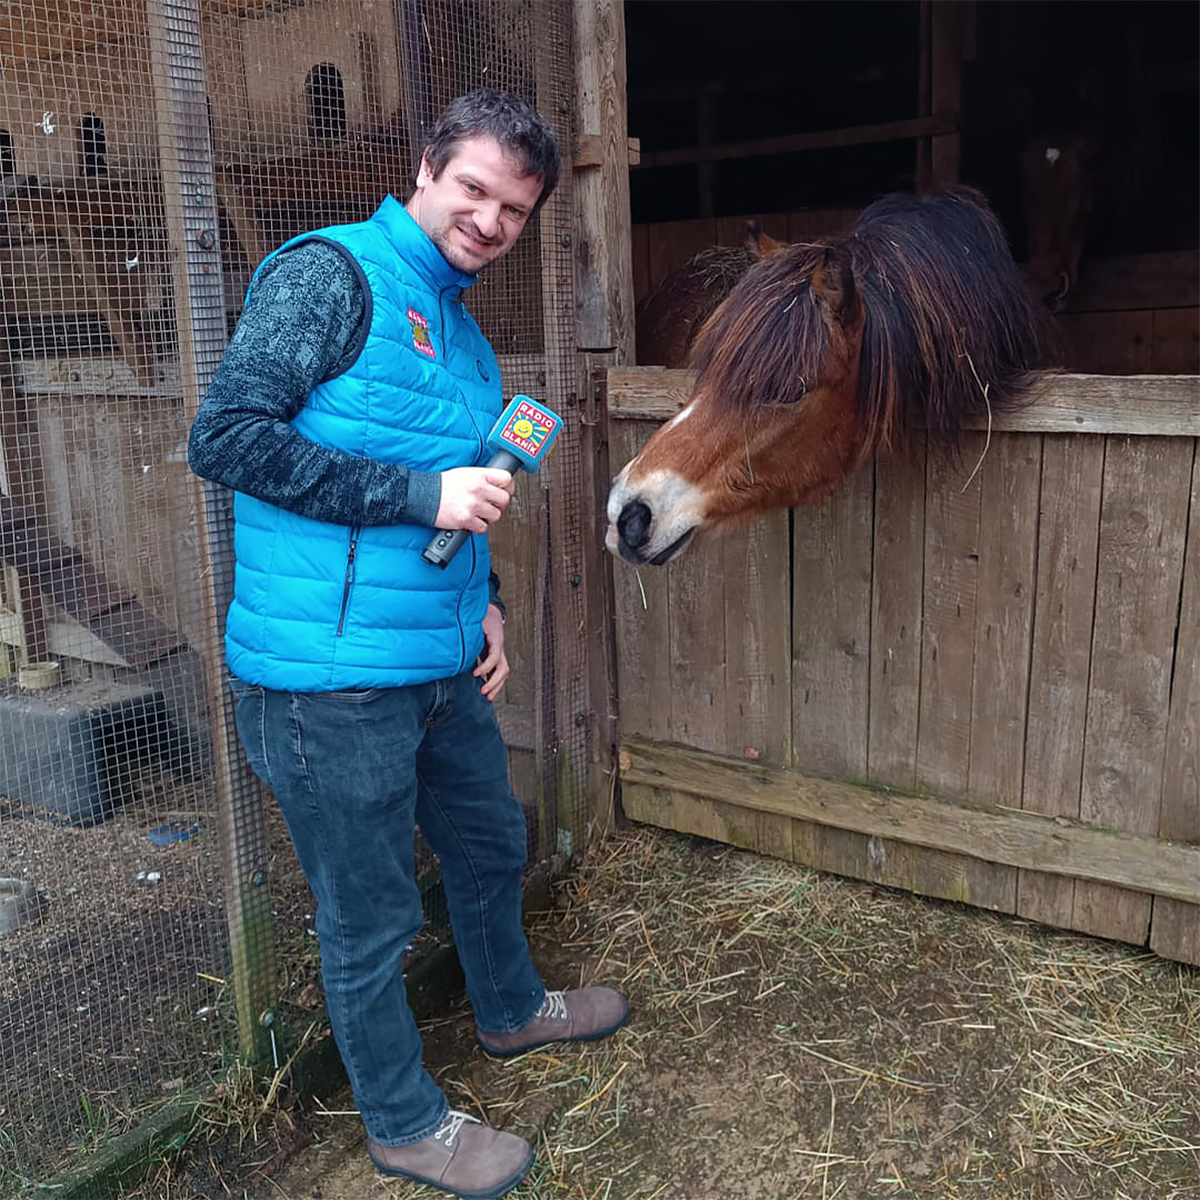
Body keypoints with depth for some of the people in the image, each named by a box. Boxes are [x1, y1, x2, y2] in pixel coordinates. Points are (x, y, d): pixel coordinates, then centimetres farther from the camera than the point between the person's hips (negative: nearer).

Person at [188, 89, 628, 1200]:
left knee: (491, 844, 26)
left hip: (444, 661, 9)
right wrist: (422, 495, -25)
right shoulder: (331, 274, -12)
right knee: (371, 919, 8)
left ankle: (512, 1008, 54)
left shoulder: (463, 325, 14)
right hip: (332, 678, -9)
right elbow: (226, 438, -22)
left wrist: (485, 600, 11)